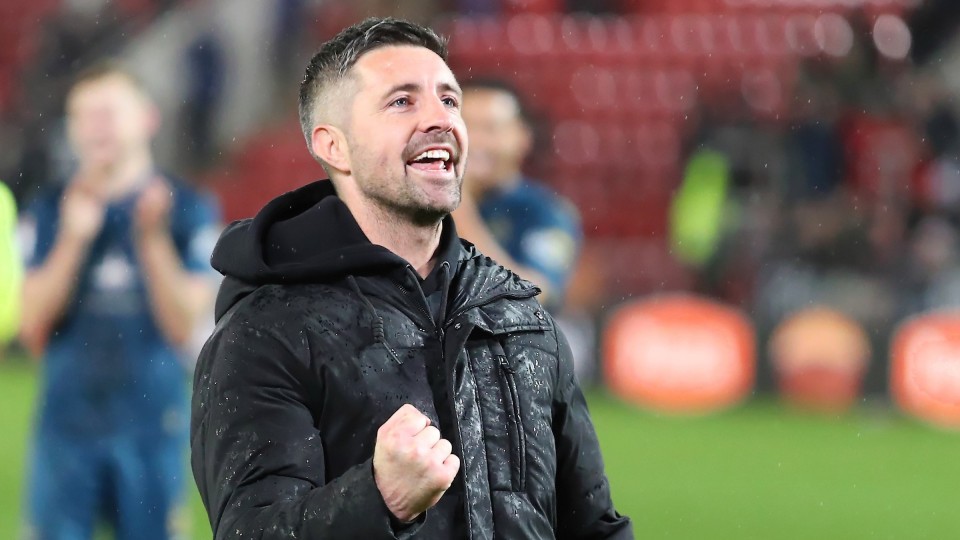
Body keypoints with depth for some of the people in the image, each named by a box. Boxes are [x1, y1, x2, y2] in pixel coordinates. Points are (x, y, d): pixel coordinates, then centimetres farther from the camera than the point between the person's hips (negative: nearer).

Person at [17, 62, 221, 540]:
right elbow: (33, 327, -1)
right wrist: (74, 239, -11)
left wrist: (154, 239, -16)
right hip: (67, 424, 1)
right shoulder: (48, 213, 6)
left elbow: (184, 326, -4)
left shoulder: (188, 210, 2)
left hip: (152, 427, -1)